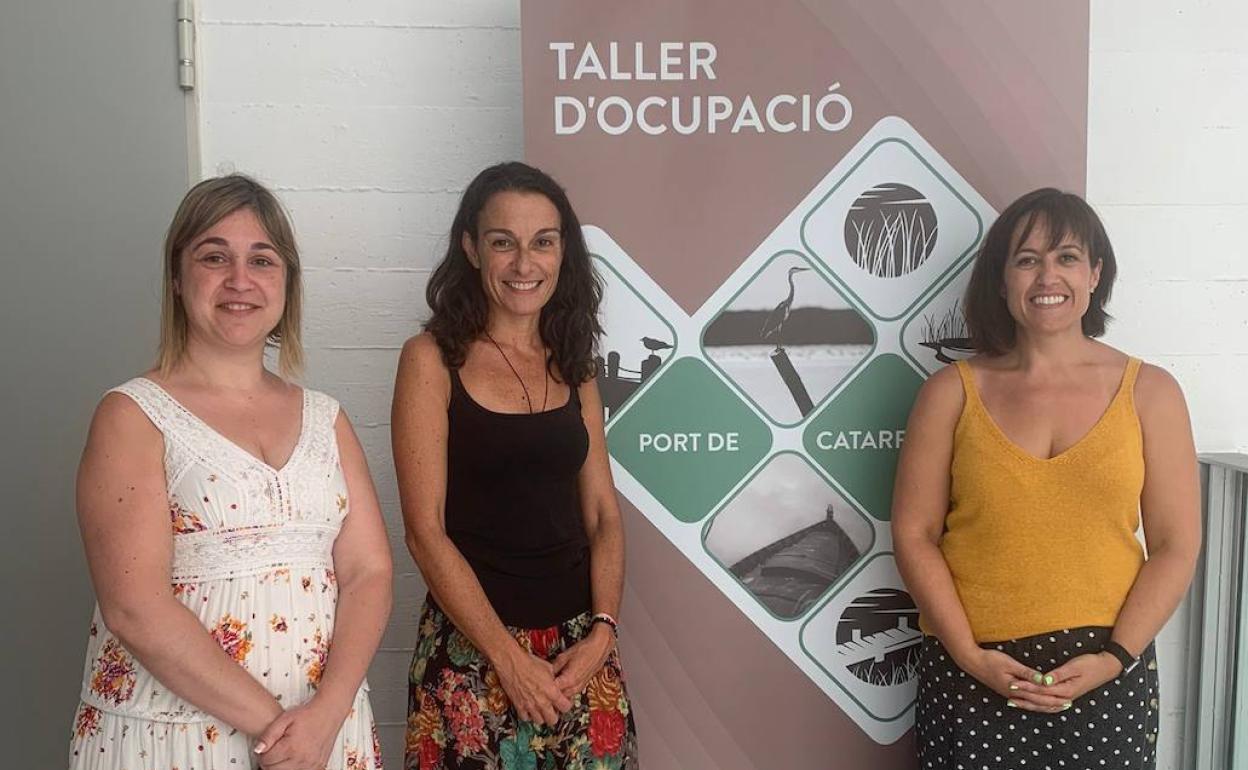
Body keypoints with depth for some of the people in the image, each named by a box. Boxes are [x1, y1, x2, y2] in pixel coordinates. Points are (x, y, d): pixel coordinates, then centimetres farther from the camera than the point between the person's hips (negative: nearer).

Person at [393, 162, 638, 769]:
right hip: (472, 648, -4)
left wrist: (602, 631, -8)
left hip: (578, 644, 4)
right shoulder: (432, 359, -8)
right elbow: (425, 530, -11)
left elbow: (603, 515, 6)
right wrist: (510, 656, -13)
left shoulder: (572, 365, 6)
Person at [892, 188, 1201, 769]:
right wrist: (969, 654, -10)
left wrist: (1113, 658, -9)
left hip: (1107, 678, 1)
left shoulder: (1149, 393, 1)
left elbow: (1175, 546, 0)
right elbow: (914, 533, -2)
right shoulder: (952, 393, -1)